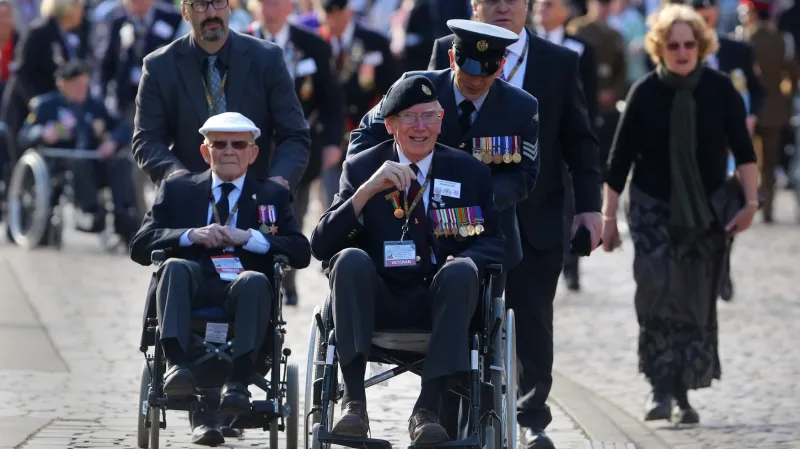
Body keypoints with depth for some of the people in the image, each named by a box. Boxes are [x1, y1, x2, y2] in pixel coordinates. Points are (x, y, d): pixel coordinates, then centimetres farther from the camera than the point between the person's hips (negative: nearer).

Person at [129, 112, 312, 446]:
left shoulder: (272, 196, 22)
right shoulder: (177, 190, 23)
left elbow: (301, 253, 8)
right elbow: (140, 246, 10)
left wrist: (248, 237, -6)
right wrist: (192, 235, -6)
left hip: (245, 292, -1)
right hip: (194, 288, 1)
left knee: (254, 280, -36)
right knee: (175, 266, -33)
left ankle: (238, 381, -46)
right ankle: (176, 365, -47)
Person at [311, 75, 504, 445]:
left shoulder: (469, 172, 11)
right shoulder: (361, 169, 7)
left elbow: (493, 243, 9)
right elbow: (320, 246, -3)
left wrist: (466, 259, -15)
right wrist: (368, 190, -17)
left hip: (437, 302, 0)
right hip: (378, 301, 0)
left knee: (462, 270, -32)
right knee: (350, 259, -30)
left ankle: (427, 409, -35)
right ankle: (353, 401, -35)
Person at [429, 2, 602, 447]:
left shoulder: (560, 62, 3)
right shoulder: (449, 54, 3)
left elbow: (580, 140, 6)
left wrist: (590, 205, -2)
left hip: (537, 217, 0)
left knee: (534, 319, -1)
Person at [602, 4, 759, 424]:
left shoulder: (720, 90, -6)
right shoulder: (645, 93, -7)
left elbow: (743, 150, -1)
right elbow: (620, 159, -2)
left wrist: (750, 201, -9)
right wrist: (608, 216, -1)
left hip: (705, 211, 1)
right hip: (653, 209, -1)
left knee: (697, 302, 1)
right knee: (657, 291, -16)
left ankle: (683, 393, 8)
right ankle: (660, 387, -12)